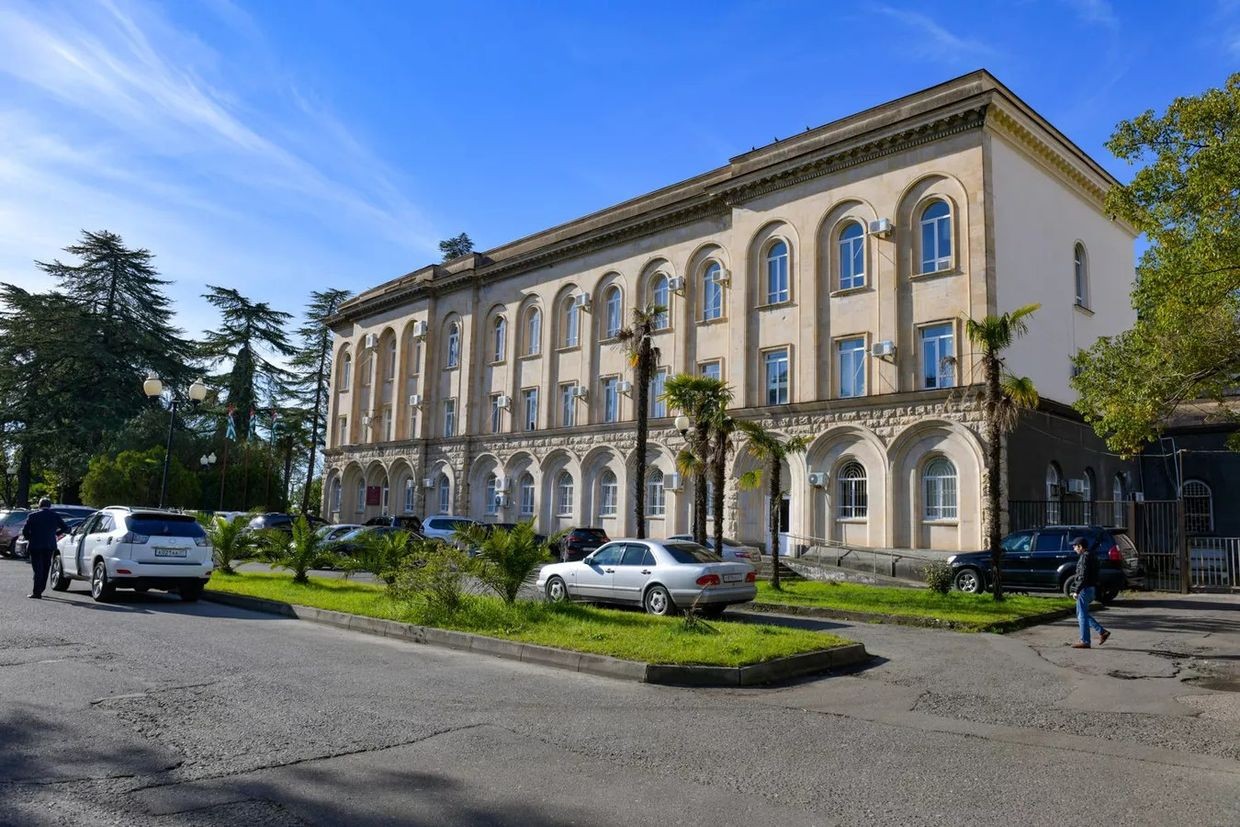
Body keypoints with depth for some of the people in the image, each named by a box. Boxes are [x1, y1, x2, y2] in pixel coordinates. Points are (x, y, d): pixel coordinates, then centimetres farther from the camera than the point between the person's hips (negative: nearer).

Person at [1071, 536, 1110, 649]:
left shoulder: (1085, 557, -16)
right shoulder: (1091, 556, 16)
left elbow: (1083, 577, -22)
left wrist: (1077, 591, -19)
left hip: (1085, 589, -10)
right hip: (1091, 588, 10)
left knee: (1082, 615, -4)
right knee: (1082, 614, 17)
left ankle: (1085, 642, 0)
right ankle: (1102, 632, 14)